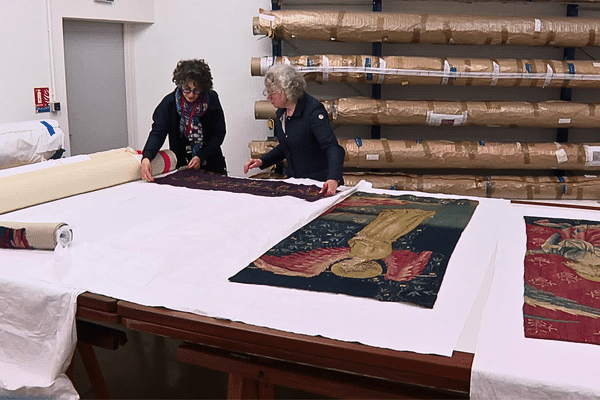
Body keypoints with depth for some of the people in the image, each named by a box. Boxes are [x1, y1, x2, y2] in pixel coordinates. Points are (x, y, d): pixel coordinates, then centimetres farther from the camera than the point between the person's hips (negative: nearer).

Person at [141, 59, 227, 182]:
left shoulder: (211, 100, -11)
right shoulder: (169, 102, -12)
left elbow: (219, 134, -6)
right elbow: (158, 132, -22)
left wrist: (200, 157, -18)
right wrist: (146, 158, -40)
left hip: (211, 165, 1)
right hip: (181, 165, -1)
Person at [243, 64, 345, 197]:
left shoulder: (313, 110, -19)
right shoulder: (281, 112, 6)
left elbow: (333, 147, -30)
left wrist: (333, 180, -46)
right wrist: (262, 161, 8)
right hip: (294, 182, 7)